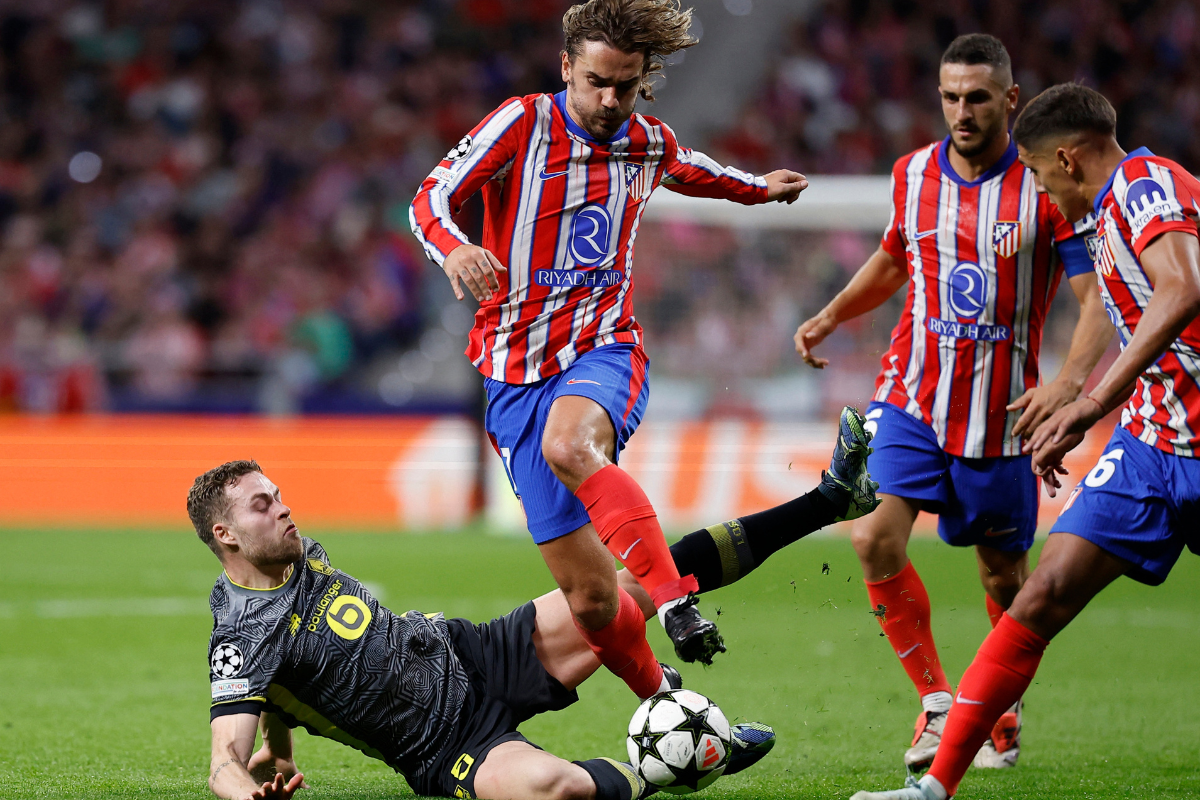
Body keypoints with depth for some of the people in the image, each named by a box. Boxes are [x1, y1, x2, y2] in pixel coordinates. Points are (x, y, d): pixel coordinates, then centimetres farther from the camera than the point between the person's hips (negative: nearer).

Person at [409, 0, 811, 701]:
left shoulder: (652, 144, 6)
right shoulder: (524, 124, -5)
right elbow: (431, 199, -13)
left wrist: (757, 188, 44)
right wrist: (454, 247, -34)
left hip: (604, 351, 0)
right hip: (516, 373, 0)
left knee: (569, 446, -39)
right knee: (590, 598, -5)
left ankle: (676, 598, -40)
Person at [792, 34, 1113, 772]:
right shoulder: (913, 176, 3)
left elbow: (1101, 296, -13)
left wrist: (1069, 380, -29)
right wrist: (830, 316, 10)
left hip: (1000, 415, -2)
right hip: (913, 400, 3)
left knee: (1005, 576, 8)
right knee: (875, 538, -17)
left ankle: (1003, 713, 34)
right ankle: (937, 704, -3)